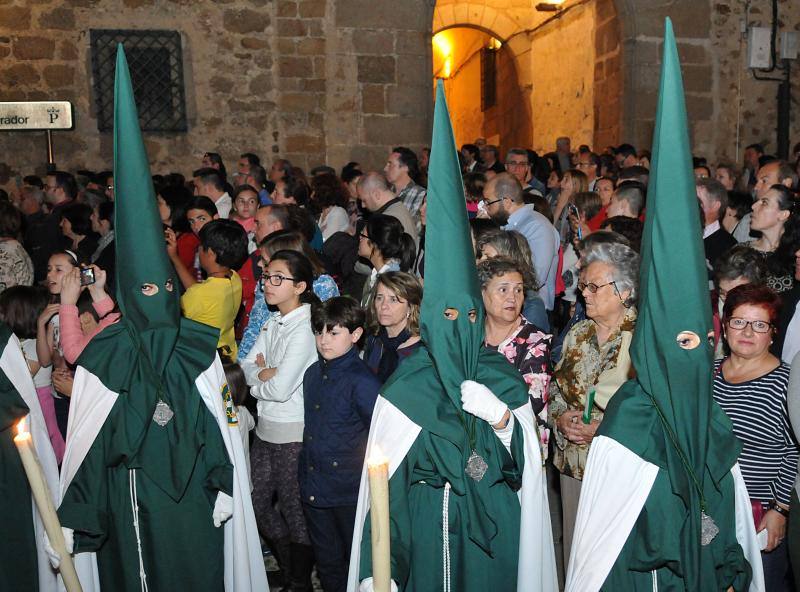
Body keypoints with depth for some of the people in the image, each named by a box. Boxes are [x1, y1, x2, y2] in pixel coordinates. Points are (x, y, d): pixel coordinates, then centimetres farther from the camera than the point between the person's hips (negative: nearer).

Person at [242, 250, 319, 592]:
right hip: (266, 428, 8)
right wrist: (266, 374, -16)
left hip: (293, 433, -8)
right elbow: (248, 365, 4)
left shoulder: (304, 328, -19)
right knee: (256, 502, 17)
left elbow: (281, 388, -24)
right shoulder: (273, 323, 7)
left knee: (294, 509, 7)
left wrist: (257, 381, -5)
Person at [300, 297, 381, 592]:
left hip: (349, 493, -6)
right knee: (327, 562, 21)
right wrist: (307, 474, 15)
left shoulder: (362, 381, -19)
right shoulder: (313, 373, 4)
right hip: (312, 488, 7)